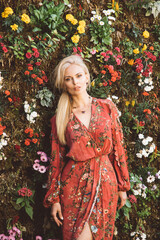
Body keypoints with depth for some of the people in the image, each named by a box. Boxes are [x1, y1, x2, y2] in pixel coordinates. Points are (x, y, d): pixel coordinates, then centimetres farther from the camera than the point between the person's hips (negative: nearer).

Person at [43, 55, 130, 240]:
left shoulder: (107, 107, 2)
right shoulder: (60, 119, 0)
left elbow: (118, 148, 4)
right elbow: (56, 160, 3)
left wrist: (123, 186, 5)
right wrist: (54, 199, 2)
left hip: (105, 182, 1)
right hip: (74, 184, -1)